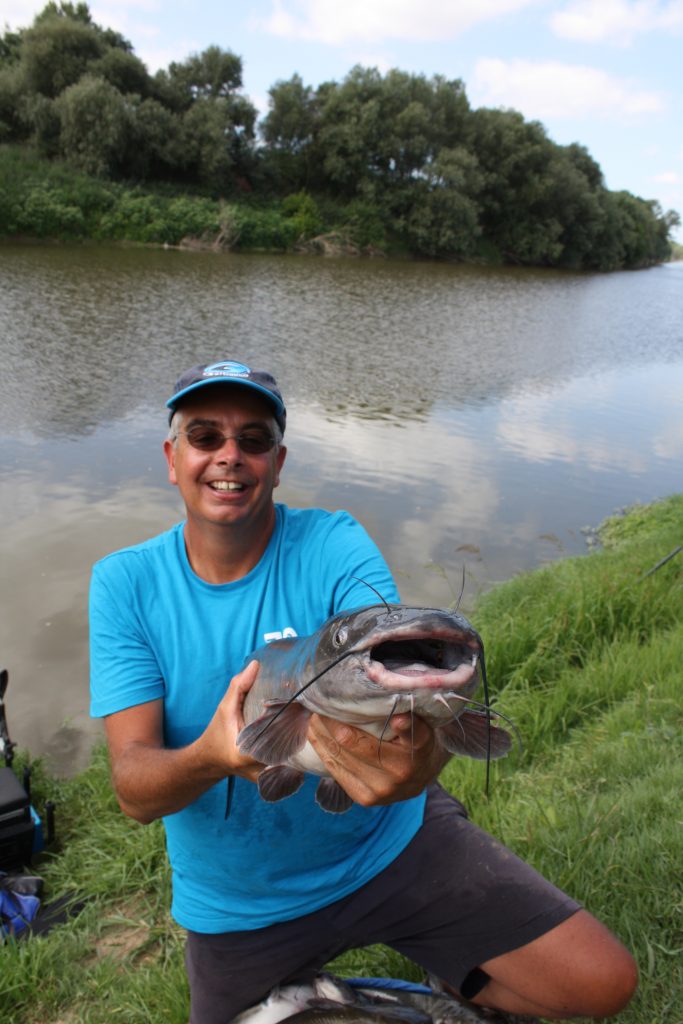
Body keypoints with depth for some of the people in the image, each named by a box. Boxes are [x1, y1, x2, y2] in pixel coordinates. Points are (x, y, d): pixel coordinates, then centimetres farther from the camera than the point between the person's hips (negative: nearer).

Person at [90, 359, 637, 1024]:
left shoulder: (333, 545, -14)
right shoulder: (124, 583, -11)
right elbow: (133, 790, -17)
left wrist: (422, 750, -53)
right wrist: (207, 757, -39)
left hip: (390, 842, -1)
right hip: (239, 909, 2)